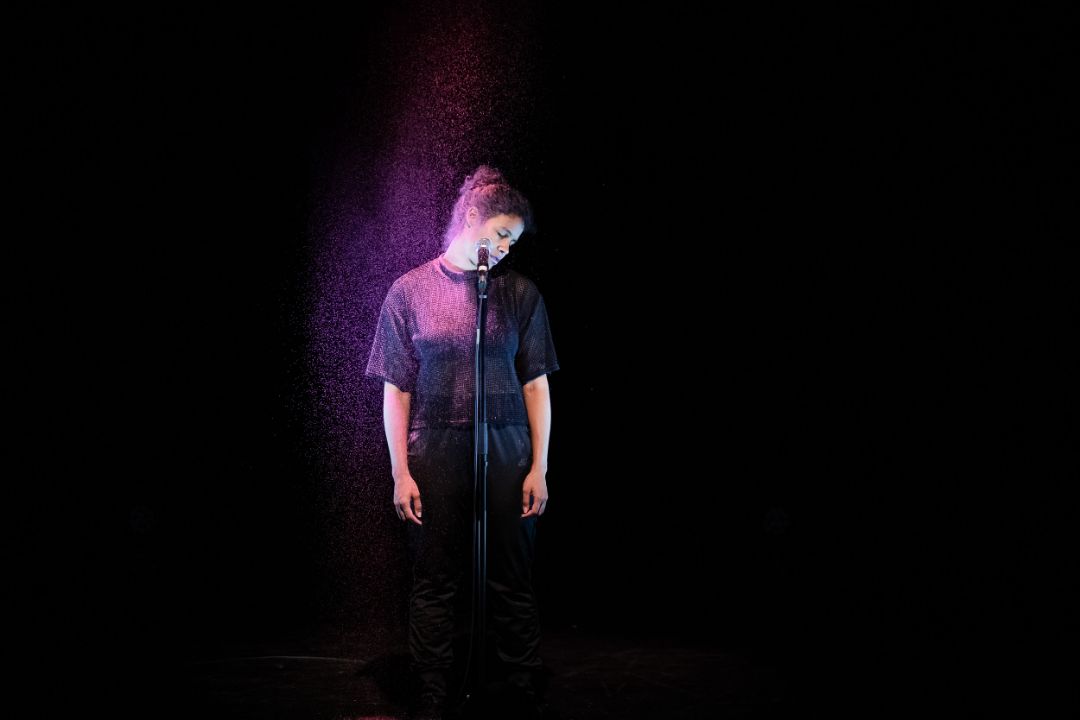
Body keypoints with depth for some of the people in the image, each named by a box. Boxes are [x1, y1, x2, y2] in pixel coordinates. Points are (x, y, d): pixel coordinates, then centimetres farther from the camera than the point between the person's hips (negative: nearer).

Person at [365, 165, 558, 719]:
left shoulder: (520, 293, 5)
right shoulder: (410, 291, 2)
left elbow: (535, 384, 6)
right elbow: (396, 390, 3)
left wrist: (539, 466, 1)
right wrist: (400, 472, -2)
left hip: (506, 450, 1)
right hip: (435, 451, 0)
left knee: (513, 581, 6)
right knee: (435, 584, 7)